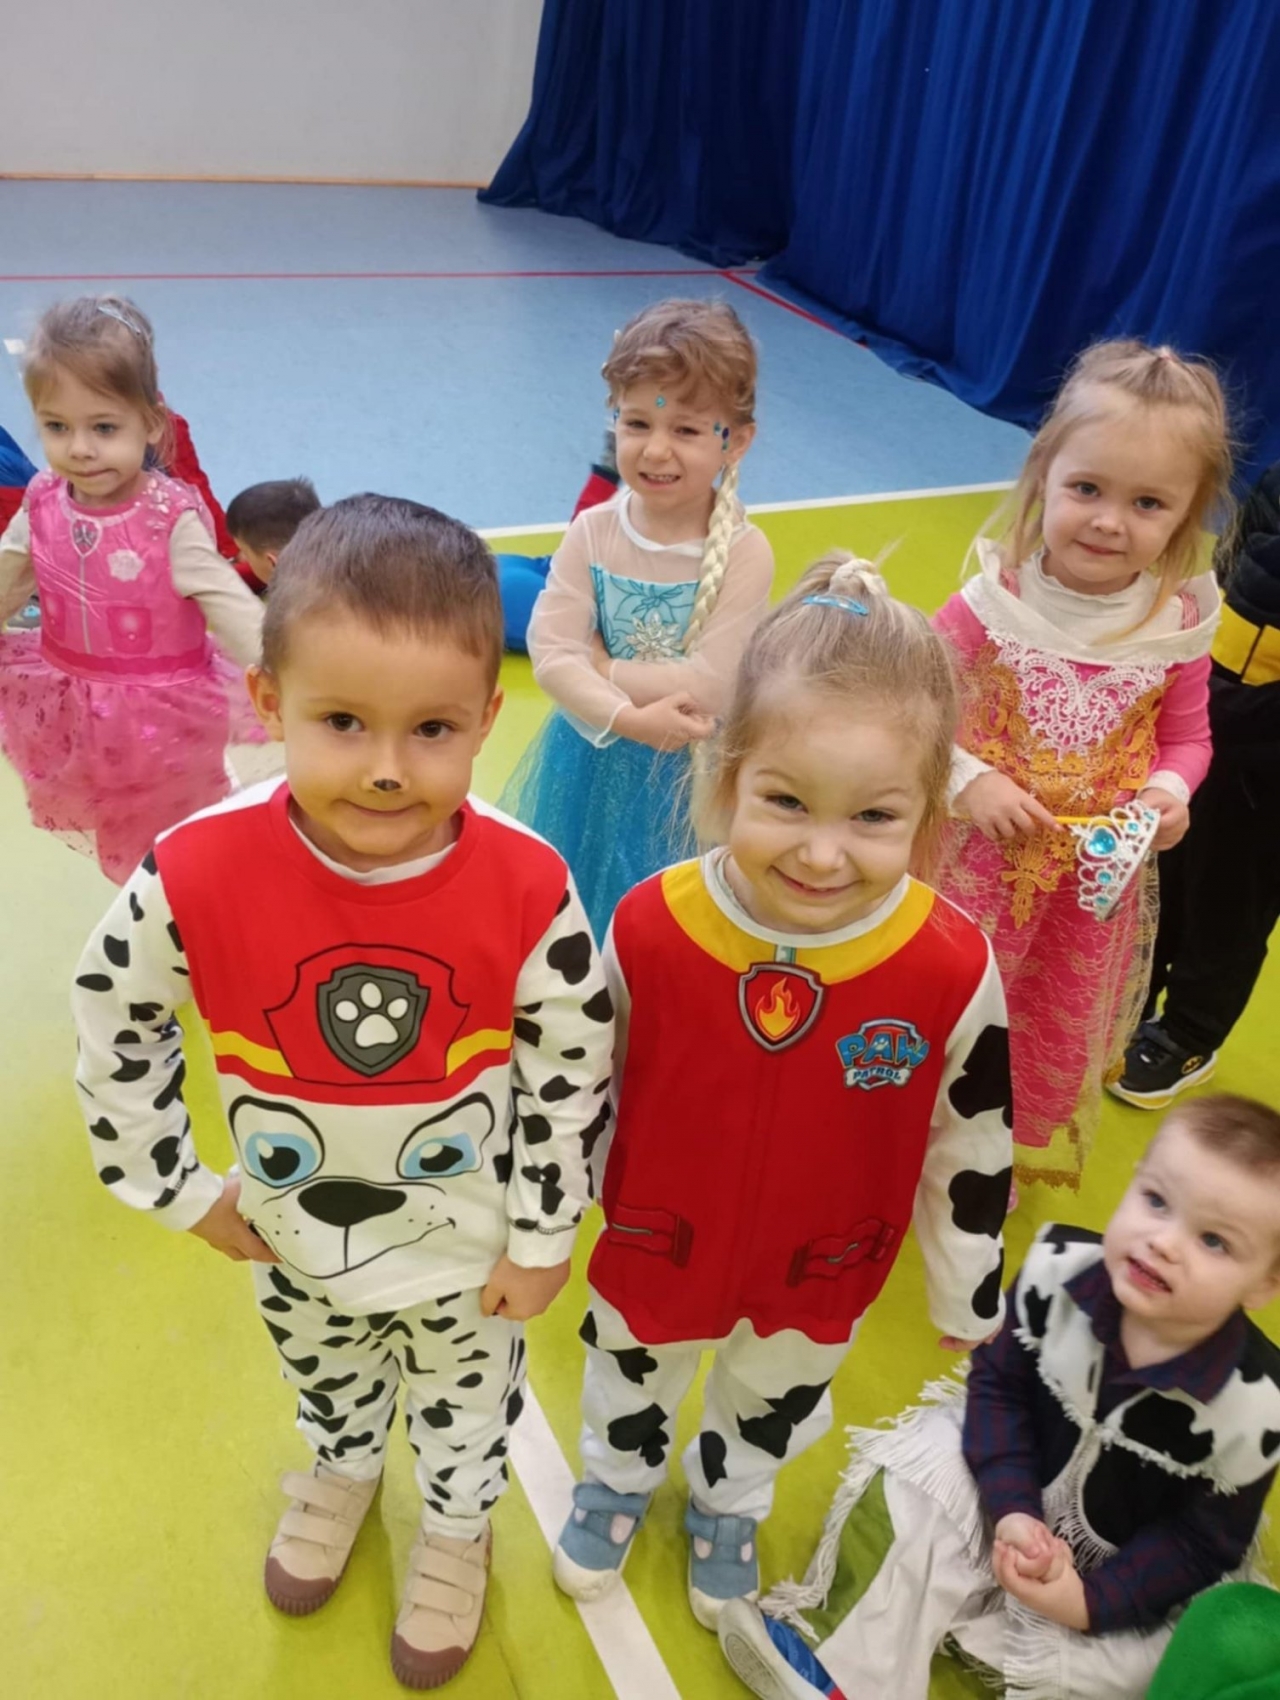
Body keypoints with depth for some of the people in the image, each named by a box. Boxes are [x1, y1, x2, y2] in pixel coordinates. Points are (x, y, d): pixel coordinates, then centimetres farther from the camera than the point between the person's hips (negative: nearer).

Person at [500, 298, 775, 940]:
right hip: (596, 756, 3)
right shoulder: (592, 532, -11)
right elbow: (551, 653, -16)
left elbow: (708, 684, -23)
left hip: (690, 769, -3)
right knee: (577, 899, 21)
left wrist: (600, 666, -17)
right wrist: (629, 718, -27)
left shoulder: (744, 552, -18)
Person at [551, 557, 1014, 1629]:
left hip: (822, 1276, 1)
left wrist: (969, 1301, 1)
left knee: (775, 1400, 30)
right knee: (632, 1377, 29)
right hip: (657, 1250, 0)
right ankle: (617, 1479, 64)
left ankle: (728, 1507, 64)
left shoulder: (954, 972, -29)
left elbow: (974, 1148, -11)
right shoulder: (649, 931, -27)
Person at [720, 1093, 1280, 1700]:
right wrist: (1012, 1508, -20)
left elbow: (1203, 1542, -14)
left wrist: (1090, 1601, -22)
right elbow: (998, 1382, -11)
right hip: (1018, 1493, 2)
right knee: (917, 1484, -14)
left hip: (1128, 1575, -2)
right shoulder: (1060, 1268, -26)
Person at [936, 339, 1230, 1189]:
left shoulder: (1179, 624, -11)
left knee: (1060, 1034, 23)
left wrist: (1170, 789, -17)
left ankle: (1016, 1156, 51)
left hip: (1100, 872, 3)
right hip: (983, 858, -3)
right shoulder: (991, 604, -19)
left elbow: (1187, 737, 3)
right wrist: (967, 780, -25)